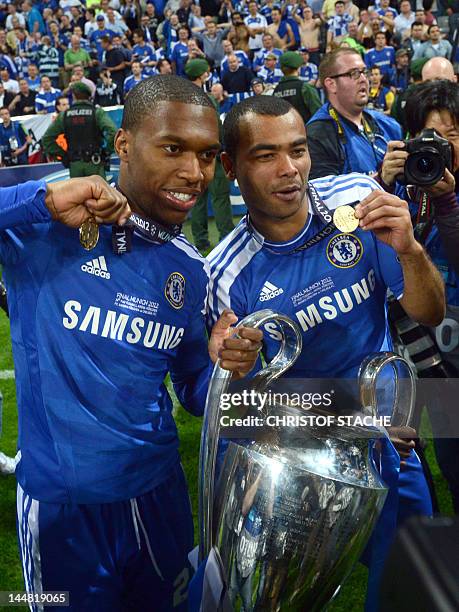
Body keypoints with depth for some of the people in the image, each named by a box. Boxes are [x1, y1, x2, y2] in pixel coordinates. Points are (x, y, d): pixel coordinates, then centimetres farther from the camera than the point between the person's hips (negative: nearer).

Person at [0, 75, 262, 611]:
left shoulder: (189, 269, 1)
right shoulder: (44, 226, -14)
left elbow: (193, 389, 8)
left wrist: (223, 366, -15)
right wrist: (45, 201, -30)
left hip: (159, 491, 4)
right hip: (60, 501, -4)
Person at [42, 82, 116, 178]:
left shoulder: (64, 115, 6)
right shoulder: (97, 112, -3)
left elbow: (47, 138, 7)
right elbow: (113, 132, -17)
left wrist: (62, 154, 9)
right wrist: (107, 152, -4)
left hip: (74, 165, 3)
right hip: (94, 163, -3)